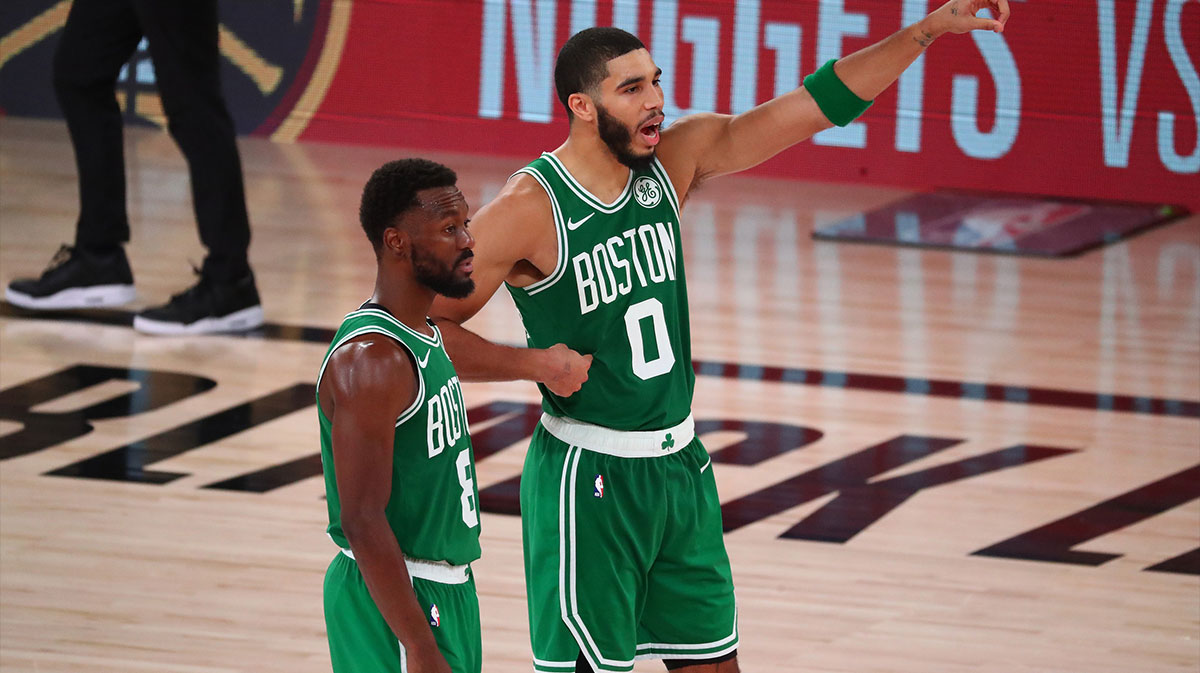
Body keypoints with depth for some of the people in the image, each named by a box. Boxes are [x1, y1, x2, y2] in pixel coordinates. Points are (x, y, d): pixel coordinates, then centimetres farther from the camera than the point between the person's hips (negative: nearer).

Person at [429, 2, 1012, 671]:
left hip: (681, 466, 7)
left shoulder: (675, 160, 0)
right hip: (589, 478, -7)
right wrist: (534, 363, -19)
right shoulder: (527, 210, -16)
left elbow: (815, 105, -2)